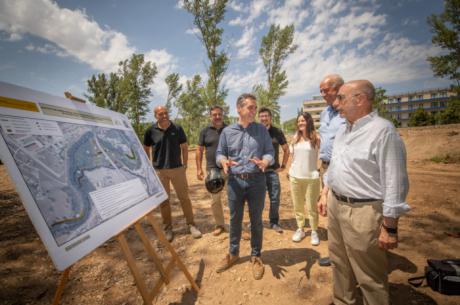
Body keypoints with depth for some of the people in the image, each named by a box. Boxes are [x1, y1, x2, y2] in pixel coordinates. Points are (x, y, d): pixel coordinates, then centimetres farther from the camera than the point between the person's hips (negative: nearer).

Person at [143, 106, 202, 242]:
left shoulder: (177, 129, -3)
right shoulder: (151, 131, -3)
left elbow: (184, 147, 5)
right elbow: (146, 149, 9)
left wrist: (185, 164, 1)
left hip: (177, 168, 0)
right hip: (159, 170, 0)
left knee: (184, 198, 5)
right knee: (163, 200, 9)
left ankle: (191, 225, 19)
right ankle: (168, 228, 24)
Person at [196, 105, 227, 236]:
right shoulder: (205, 131, 3)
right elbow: (199, 150, 6)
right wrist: (199, 168, 0)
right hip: (213, 170, 1)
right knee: (215, 199, 9)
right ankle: (219, 225, 27)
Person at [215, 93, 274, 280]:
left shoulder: (262, 130, 2)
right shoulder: (227, 131, 3)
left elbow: (270, 152, -1)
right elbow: (219, 153, 5)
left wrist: (265, 161, -23)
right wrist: (223, 161, -18)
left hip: (257, 181, 0)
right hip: (235, 181, 1)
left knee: (256, 220, 12)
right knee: (235, 220, 15)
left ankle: (256, 256, 33)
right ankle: (233, 253, 38)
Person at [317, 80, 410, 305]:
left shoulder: (383, 130, -17)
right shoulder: (343, 130, 9)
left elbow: (395, 183, -19)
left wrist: (390, 227, -17)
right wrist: (325, 194, 15)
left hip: (363, 211, -8)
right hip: (335, 205, 8)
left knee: (370, 276, 10)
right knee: (339, 263, 24)